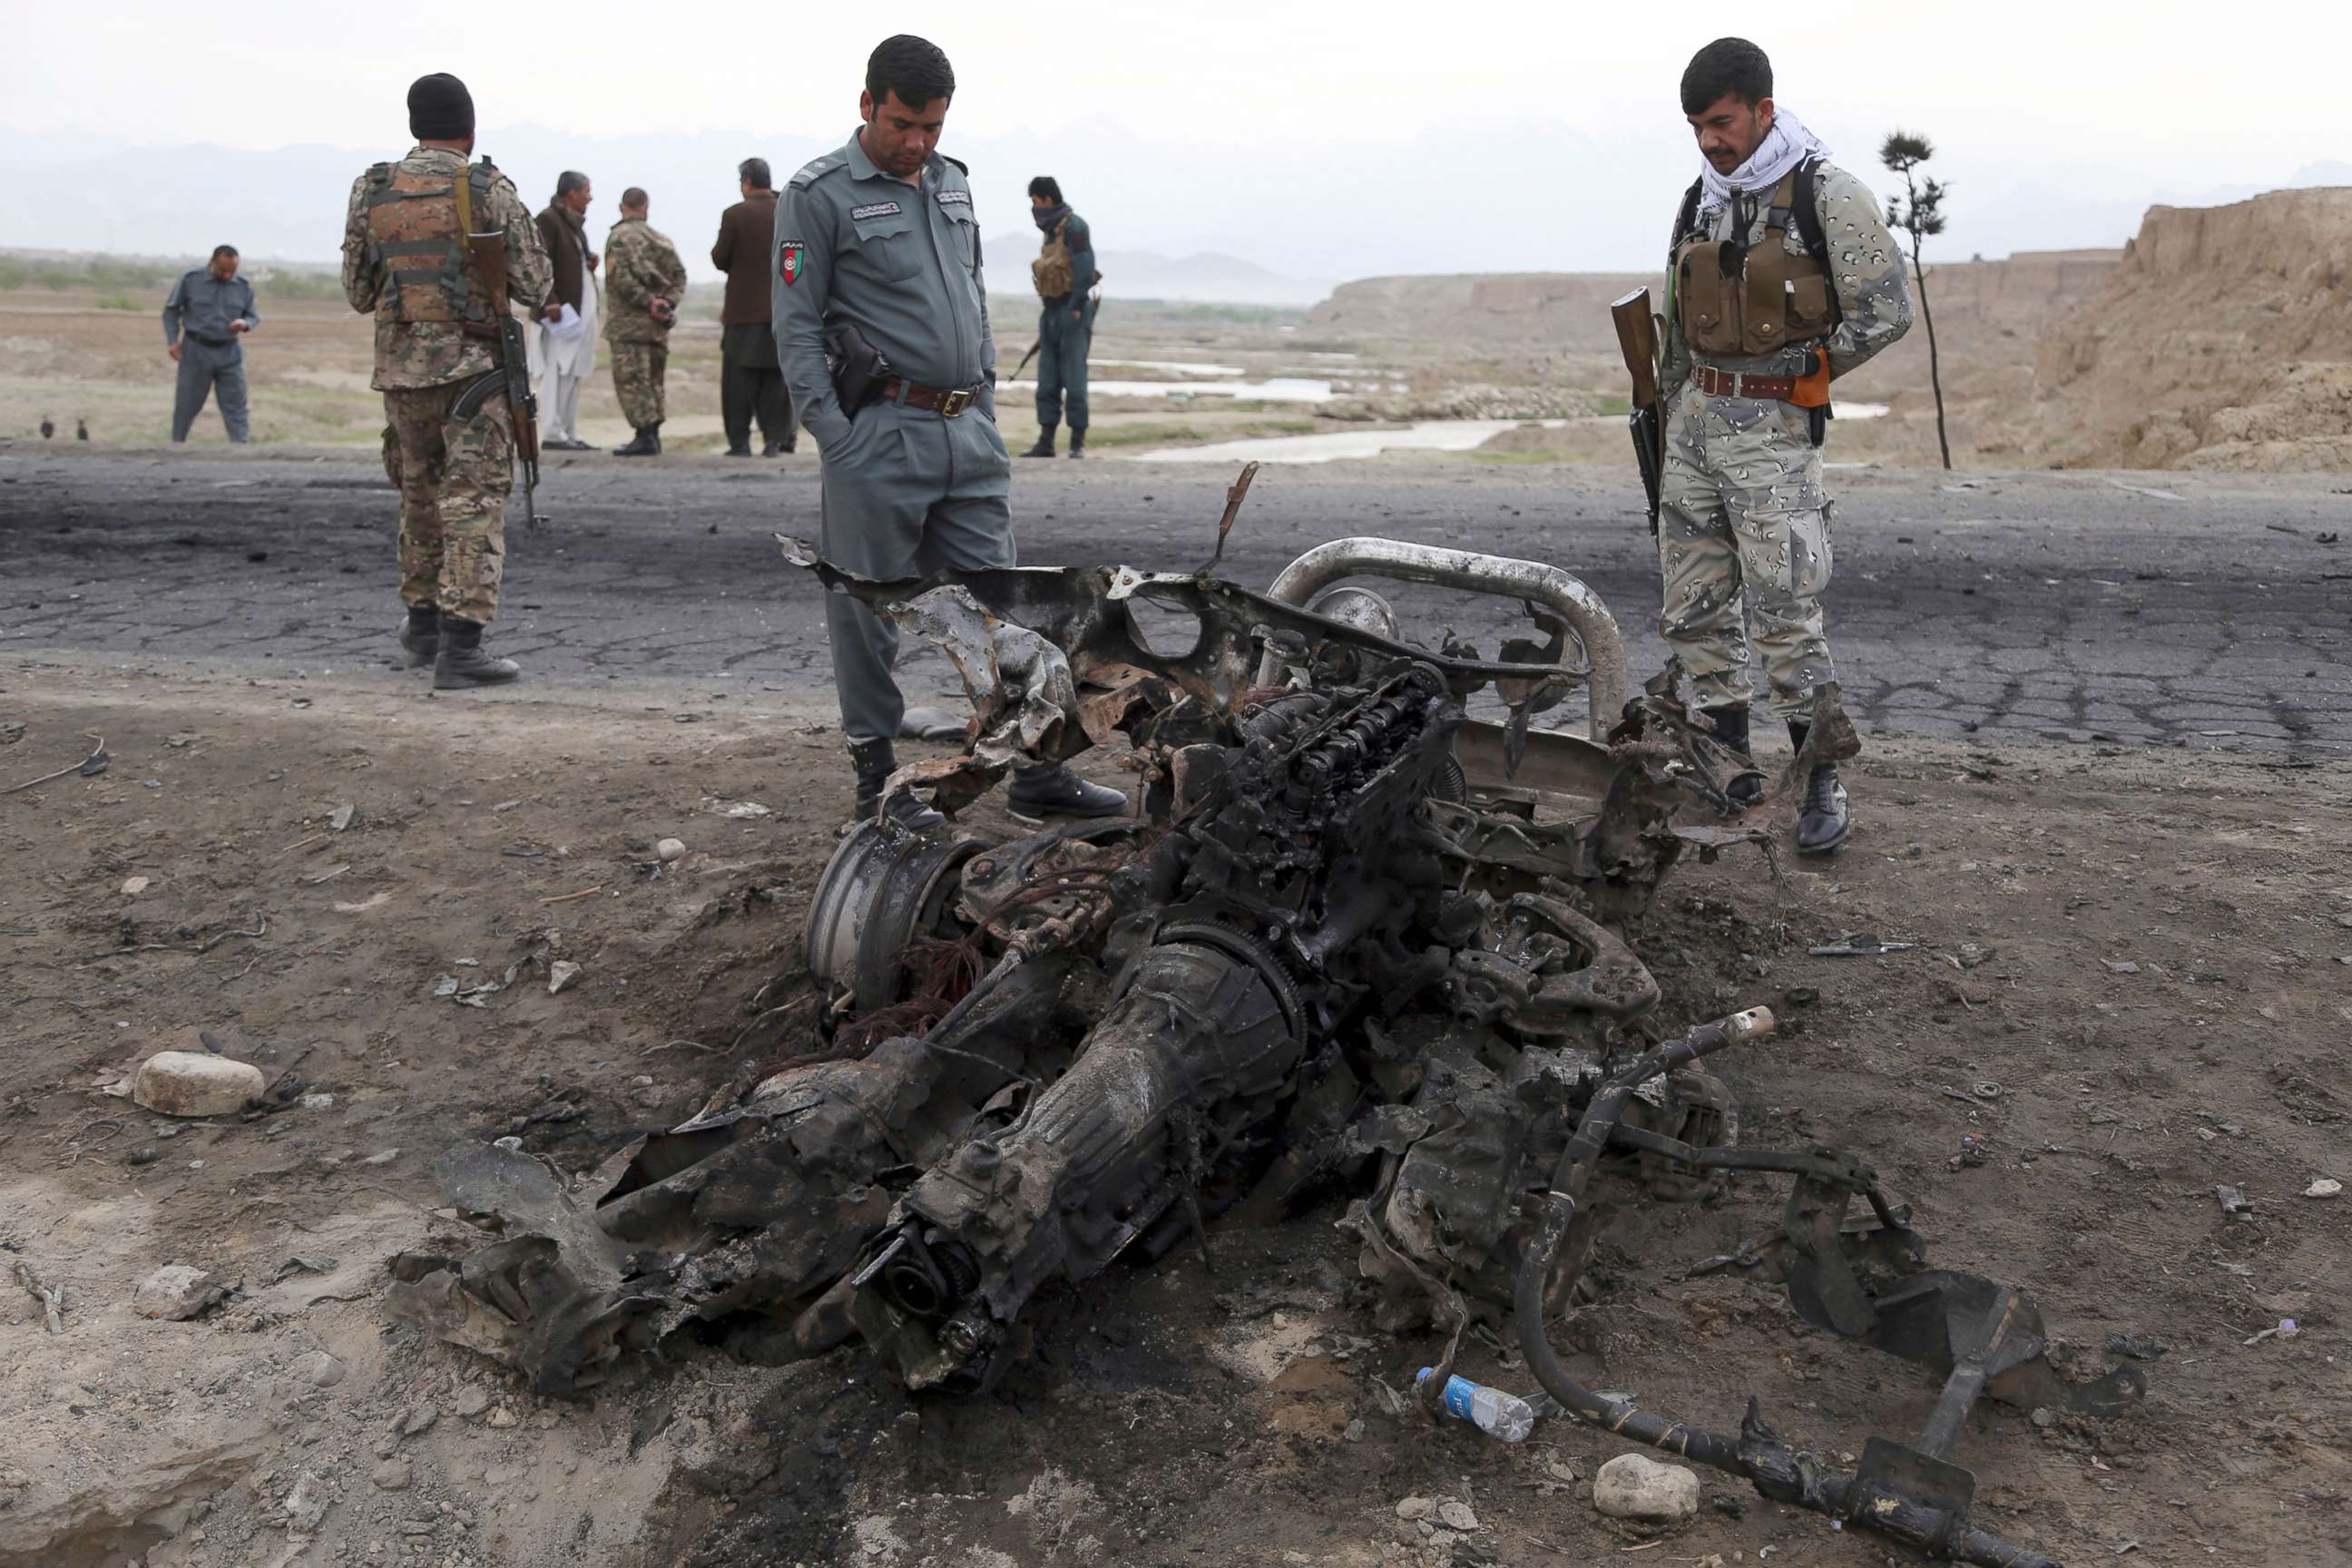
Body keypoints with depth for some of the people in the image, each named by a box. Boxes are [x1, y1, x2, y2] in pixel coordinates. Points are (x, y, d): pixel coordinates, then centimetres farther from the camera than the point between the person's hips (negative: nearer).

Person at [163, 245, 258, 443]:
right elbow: (171, 310, 3)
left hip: (229, 354, 1)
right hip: (195, 351, -1)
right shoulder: (190, 279, -5)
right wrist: (172, 340, -6)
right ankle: (176, 444, 22)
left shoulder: (243, 287, 1)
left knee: (235, 405, -3)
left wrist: (245, 324, -14)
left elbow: (254, 316, 10)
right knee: (186, 403, 6)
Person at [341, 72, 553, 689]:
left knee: (420, 492, 21)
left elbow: (358, 292, 10)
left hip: (400, 365, 5)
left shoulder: (370, 192, 5)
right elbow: (536, 288, -7)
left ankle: (424, 623, 31)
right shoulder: (490, 191, -7)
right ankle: (459, 645, -11)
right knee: (474, 503, -4)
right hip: (473, 365, -4)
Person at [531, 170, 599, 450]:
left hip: (582, 308, 10)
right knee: (557, 372, -9)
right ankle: (552, 434, -7)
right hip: (561, 310, -10)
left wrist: (591, 260, 9)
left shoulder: (575, 220, 19)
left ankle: (570, 433, 17)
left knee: (575, 374, 11)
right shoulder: (548, 220, -10)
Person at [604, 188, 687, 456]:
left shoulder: (620, 237, -5)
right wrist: (669, 301, 0)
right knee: (653, 378, 13)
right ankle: (653, 435, 15)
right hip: (658, 323, 6)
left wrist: (648, 301, -14)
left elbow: (619, 277, -17)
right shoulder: (661, 239, 14)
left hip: (629, 320, -6)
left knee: (631, 379, -7)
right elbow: (679, 274, 11)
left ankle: (644, 436, -14)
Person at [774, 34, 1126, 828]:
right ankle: (878, 781, 13)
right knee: (867, 618, 3)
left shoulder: (953, 184, 16)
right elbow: (796, 326, -7)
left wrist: (987, 400, 15)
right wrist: (834, 435, -13)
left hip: (969, 434, 6)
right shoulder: (819, 195, -4)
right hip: (879, 435, -6)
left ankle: (1039, 775, 11)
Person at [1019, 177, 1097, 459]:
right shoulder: (1052, 230, 17)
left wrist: (1075, 309, -18)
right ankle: (1045, 442, 6)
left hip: (1072, 311, -8)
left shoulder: (1074, 227, -9)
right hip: (1051, 313, 8)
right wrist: (1048, 318, 15)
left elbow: (1085, 269, -17)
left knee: (1073, 377, -7)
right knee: (1047, 380, 5)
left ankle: (1078, 443, -1)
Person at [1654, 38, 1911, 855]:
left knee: (1786, 612, -9)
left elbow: (1886, 312, -7)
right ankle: (1731, 758, 22)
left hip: (1773, 424, -7)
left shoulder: (1826, 195, -7)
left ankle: (1822, 783, 2)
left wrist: (1800, 372, -3)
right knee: (1692, 605, 8)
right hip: (1696, 418, 7)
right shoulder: (1700, 200, 12)